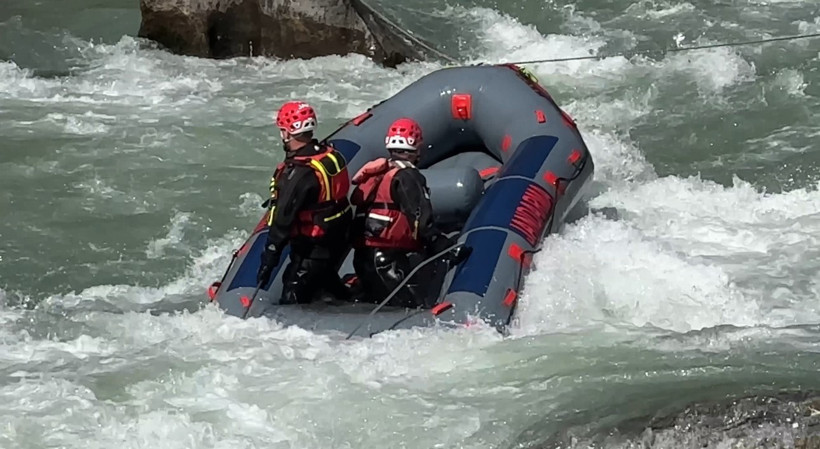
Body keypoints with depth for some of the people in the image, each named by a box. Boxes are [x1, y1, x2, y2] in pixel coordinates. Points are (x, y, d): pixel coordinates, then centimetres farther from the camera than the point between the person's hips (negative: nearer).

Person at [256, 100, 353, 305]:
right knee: (324, 277, 34)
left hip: (314, 248, -9)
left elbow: (283, 221, -23)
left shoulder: (299, 173, -27)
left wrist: (268, 260, -18)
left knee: (291, 302, -6)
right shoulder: (331, 154, -2)